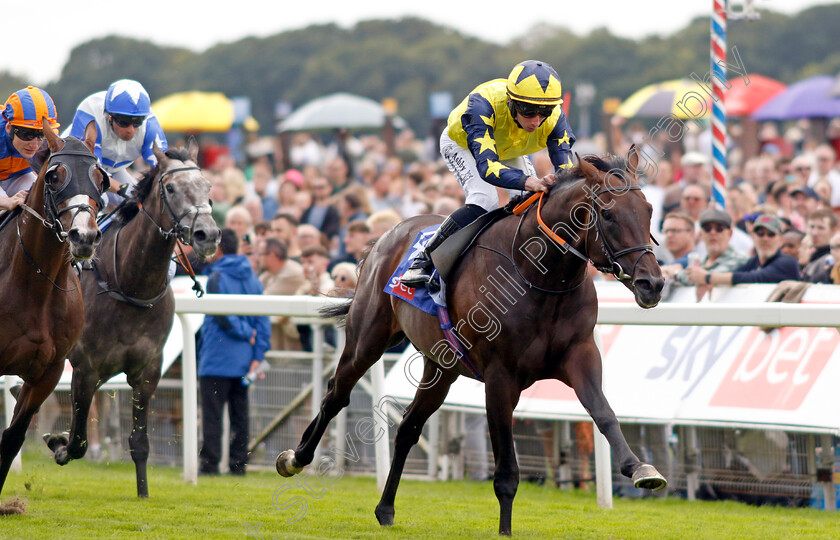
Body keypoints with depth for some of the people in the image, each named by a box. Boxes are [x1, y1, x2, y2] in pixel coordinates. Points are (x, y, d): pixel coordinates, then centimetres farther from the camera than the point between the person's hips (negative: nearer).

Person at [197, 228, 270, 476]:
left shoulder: (218, 277, -9)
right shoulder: (252, 278, 11)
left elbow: (222, 316, -20)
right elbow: (263, 320, 8)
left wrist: (246, 333, -8)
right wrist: (258, 354, 5)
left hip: (218, 360, -7)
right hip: (244, 360, 7)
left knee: (212, 413, -5)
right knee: (239, 414, 10)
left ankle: (210, 462, -9)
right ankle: (239, 462, 10)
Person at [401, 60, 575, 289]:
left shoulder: (554, 118, -34)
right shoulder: (482, 104, -46)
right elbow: (486, 166, -55)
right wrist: (529, 182, -72)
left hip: (509, 152, 5)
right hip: (461, 144, -5)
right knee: (484, 201, -28)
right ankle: (424, 260, -18)